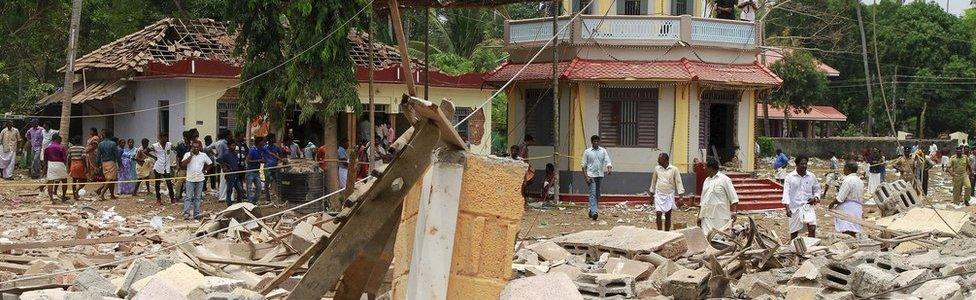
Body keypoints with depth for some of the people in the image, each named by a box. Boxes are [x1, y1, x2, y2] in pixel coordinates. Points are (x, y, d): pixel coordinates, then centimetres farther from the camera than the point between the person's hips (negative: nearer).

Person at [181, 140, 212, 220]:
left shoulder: (203, 155, 3)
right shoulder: (187, 155, -3)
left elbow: (210, 163, 16)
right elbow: (183, 164, -17)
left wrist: (204, 170, 4)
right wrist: (191, 155, -17)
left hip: (200, 179, 2)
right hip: (190, 179, -2)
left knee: (198, 197, 8)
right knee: (188, 197, -6)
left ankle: (196, 214, 12)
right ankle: (186, 213, -6)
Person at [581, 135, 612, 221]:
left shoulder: (603, 151, 8)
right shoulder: (587, 152, 2)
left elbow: (607, 161, 0)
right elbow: (584, 165, 2)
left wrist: (609, 169, -21)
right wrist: (586, 176, -8)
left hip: (600, 175, 4)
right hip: (591, 175, -4)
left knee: (597, 194, 11)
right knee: (593, 193, -15)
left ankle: (592, 210, 25)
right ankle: (594, 212, -25)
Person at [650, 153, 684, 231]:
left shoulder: (674, 169, -5)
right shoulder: (657, 168, 3)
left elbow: (678, 182, -3)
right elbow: (654, 181, 14)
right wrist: (652, 194, 16)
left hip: (669, 195, -1)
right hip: (659, 194, 1)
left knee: (668, 216, 6)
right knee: (658, 214, -10)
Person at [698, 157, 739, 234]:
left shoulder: (724, 180, -4)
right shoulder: (706, 181, 16)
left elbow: (734, 198, -7)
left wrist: (734, 213, -20)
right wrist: (699, 216, 17)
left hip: (720, 218, -6)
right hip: (706, 218, 6)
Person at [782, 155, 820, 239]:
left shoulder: (811, 176, 5)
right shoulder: (790, 177, -2)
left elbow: (817, 189, 18)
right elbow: (786, 193, -8)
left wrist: (815, 198, -4)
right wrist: (787, 208, -20)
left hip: (808, 206, 1)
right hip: (795, 207, -1)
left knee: (812, 228, -17)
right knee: (794, 232, 7)